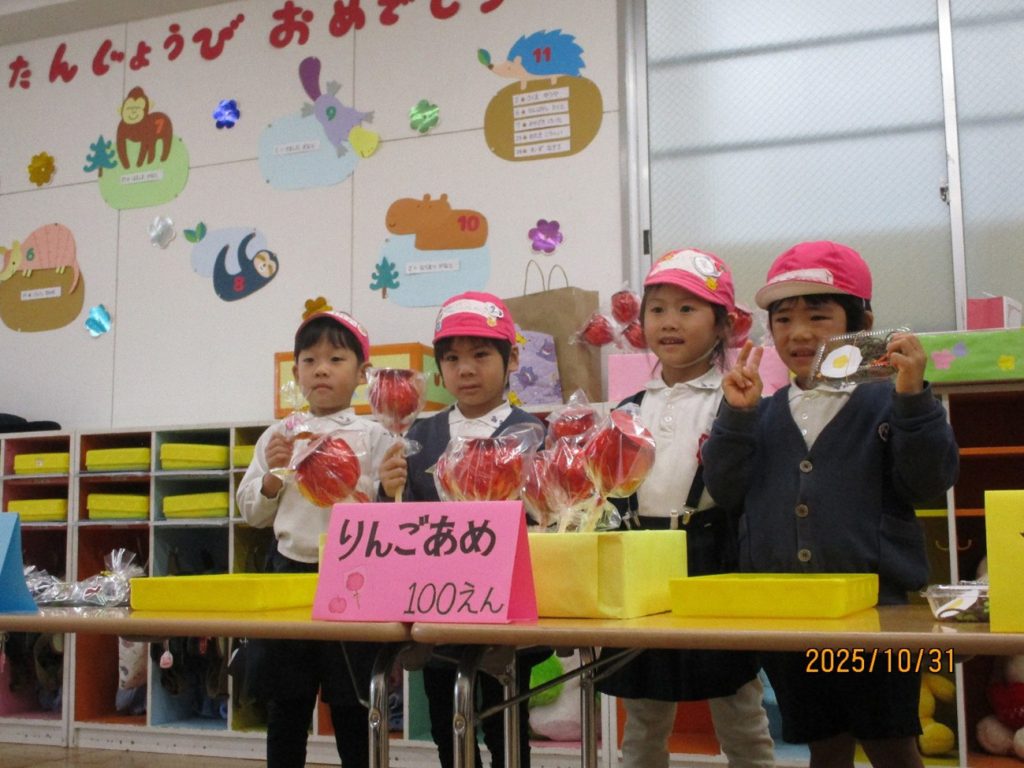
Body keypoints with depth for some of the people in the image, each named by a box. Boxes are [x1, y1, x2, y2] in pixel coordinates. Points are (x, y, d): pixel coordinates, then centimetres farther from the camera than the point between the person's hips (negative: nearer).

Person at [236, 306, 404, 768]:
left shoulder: (372, 436, 0)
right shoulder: (278, 436, 8)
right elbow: (252, 513, 10)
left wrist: (354, 494, -21)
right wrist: (274, 474, -7)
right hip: (289, 571, 3)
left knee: (350, 704, 6)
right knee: (286, 704, 11)